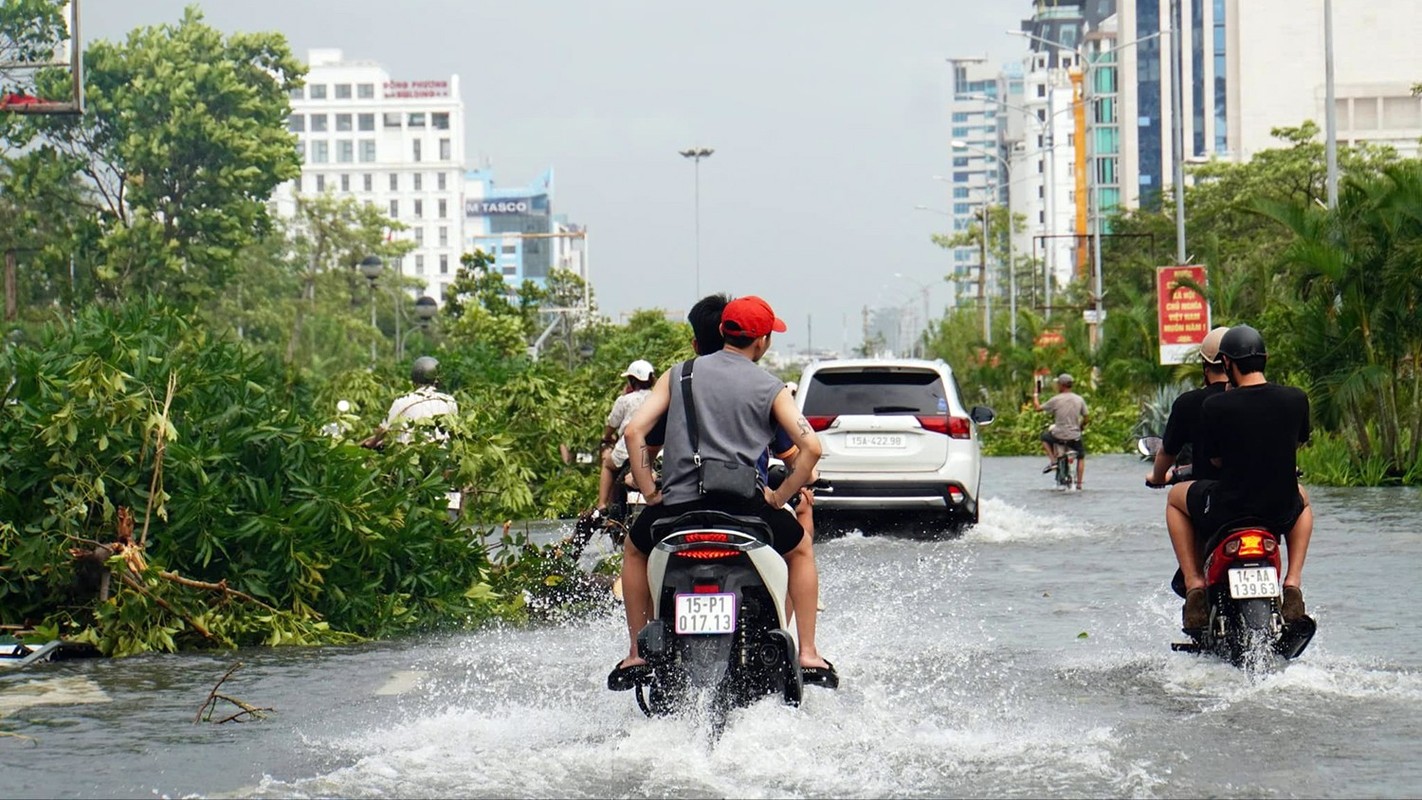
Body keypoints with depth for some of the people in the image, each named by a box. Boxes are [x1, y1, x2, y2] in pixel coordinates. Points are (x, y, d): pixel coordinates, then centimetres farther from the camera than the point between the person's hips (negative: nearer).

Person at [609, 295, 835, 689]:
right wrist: (782, 496, 6)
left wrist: (649, 491, 8)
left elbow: (634, 431, 2)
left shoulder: (678, 375, 11)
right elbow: (810, 447, -4)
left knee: (635, 549, 33)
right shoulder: (769, 388, 6)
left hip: (679, 505, 1)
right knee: (800, 550, 28)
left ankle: (636, 656, 25)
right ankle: (809, 656, 19)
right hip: (745, 506, -1)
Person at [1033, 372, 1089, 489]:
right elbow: (1086, 417, 2)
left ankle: (1052, 461, 15)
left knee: (1044, 437, 29)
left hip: (1058, 436, -2)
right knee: (1081, 456, 25)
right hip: (1075, 437, 2)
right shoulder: (1079, 399, -2)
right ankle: (1079, 483, 19)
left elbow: (1038, 408, -2)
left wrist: (1035, 396, 18)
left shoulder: (1055, 400, -11)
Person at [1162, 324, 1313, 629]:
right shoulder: (1296, 399, -4)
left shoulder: (1214, 407, -14)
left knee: (1176, 497, 28)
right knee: (1301, 499, 40)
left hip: (1227, 511, -3)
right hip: (1281, 512, 3)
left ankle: (1194, 582, 14)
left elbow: (1216, 459, -3)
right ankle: (1293, 582, 19)